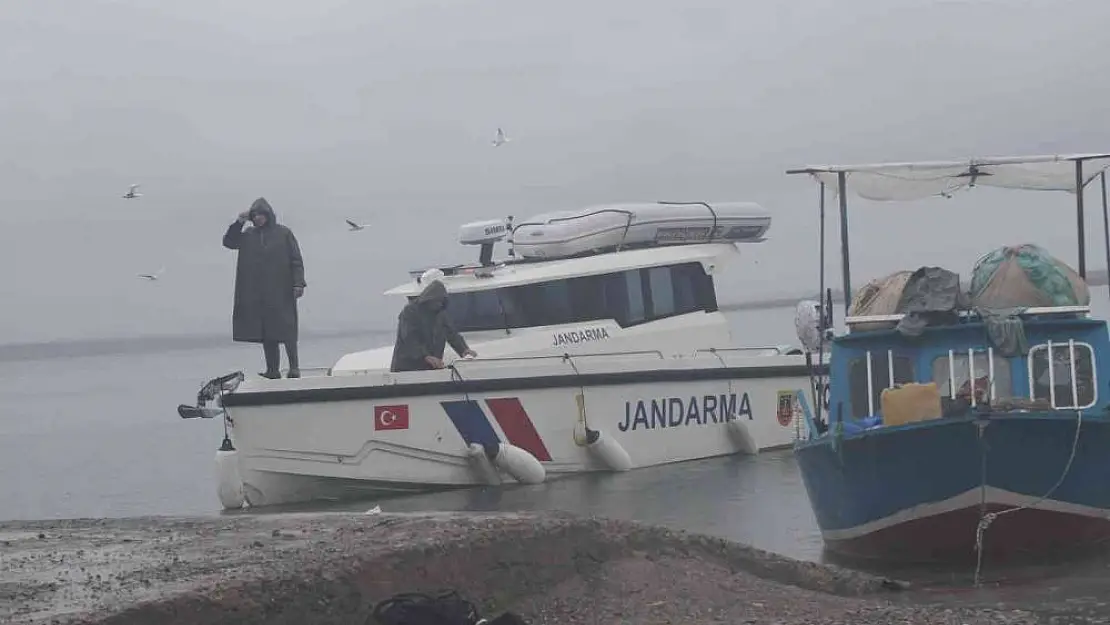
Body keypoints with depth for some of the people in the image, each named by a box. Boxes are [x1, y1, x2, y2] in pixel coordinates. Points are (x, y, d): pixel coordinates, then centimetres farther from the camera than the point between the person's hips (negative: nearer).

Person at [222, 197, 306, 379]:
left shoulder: (284, 234, 1)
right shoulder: (248, 235, 12)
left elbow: (296, 260, -2)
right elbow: (228, 242, 8)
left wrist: (298, 283, -12)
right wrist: (239, 222, -2)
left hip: (281, 291, -4)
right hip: (256, 294, 4)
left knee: (286, 330, -7)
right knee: (265, 333, 4)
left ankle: (294, 367, -2)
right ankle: (272, 370, 7)